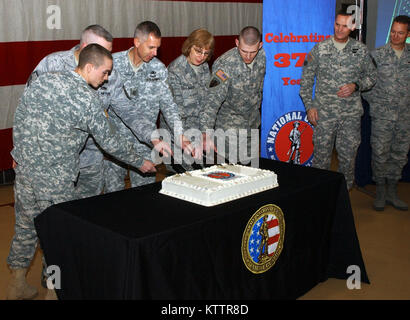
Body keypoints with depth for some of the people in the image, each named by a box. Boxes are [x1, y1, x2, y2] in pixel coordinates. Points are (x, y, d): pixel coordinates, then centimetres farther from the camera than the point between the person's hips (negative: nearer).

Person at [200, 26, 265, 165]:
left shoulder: (264, 56, -10)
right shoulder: (224, 64, -26)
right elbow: (214, 99, -33)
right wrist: (206, 130, -43)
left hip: (253, 119, 5)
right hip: (229, 119, -5)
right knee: (229, 163, -13)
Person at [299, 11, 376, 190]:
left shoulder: (360, 50, 4)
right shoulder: (320, 49, 1)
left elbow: (371, 77, 13)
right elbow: (306, 79, 5)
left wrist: (356, 86, -8)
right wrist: (310, 105, -2)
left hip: (351, 113, 1)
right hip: (324, 112, -1)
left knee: (348, 155, 7)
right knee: (321, 153, 4)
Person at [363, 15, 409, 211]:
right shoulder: (377, 54, -1)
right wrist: (373, 101, -2)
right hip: (382, 114, -2)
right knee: (380, 153, -2)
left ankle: (392, 193, 20)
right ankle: (380, 193, 13)